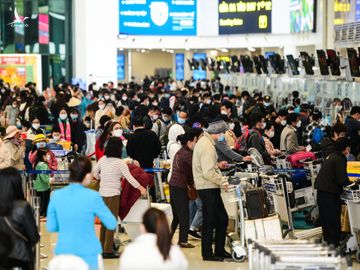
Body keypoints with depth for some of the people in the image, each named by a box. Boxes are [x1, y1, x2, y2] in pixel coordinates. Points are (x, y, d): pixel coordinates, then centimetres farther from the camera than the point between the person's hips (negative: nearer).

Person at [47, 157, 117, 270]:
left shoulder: (56, 195, -3)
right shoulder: (92, 196, -12)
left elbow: (51, 227, 5)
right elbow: (112, 224, -3)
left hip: (63, 252, 3)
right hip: (88, 255, -3)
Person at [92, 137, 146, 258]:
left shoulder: (103, 159, 3)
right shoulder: (120, 163, -13)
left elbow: (94, 172, 13)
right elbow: (129, 178, -12)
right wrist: (141, 188, -2)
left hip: (102, 193, 6)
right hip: (113, 194, -6)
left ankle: (102, 248, 21)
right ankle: (108, 251, 1)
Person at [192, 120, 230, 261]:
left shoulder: (204, 141, 12)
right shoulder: (207, 147, -20)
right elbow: (208, 173, -24)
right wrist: (222, 181, -14)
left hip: (210, 188, 10)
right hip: (208, 188, -10)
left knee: (222, 218, 14)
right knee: (209, 221, 0)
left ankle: (220, 251, 22)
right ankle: (207, 253, 9)